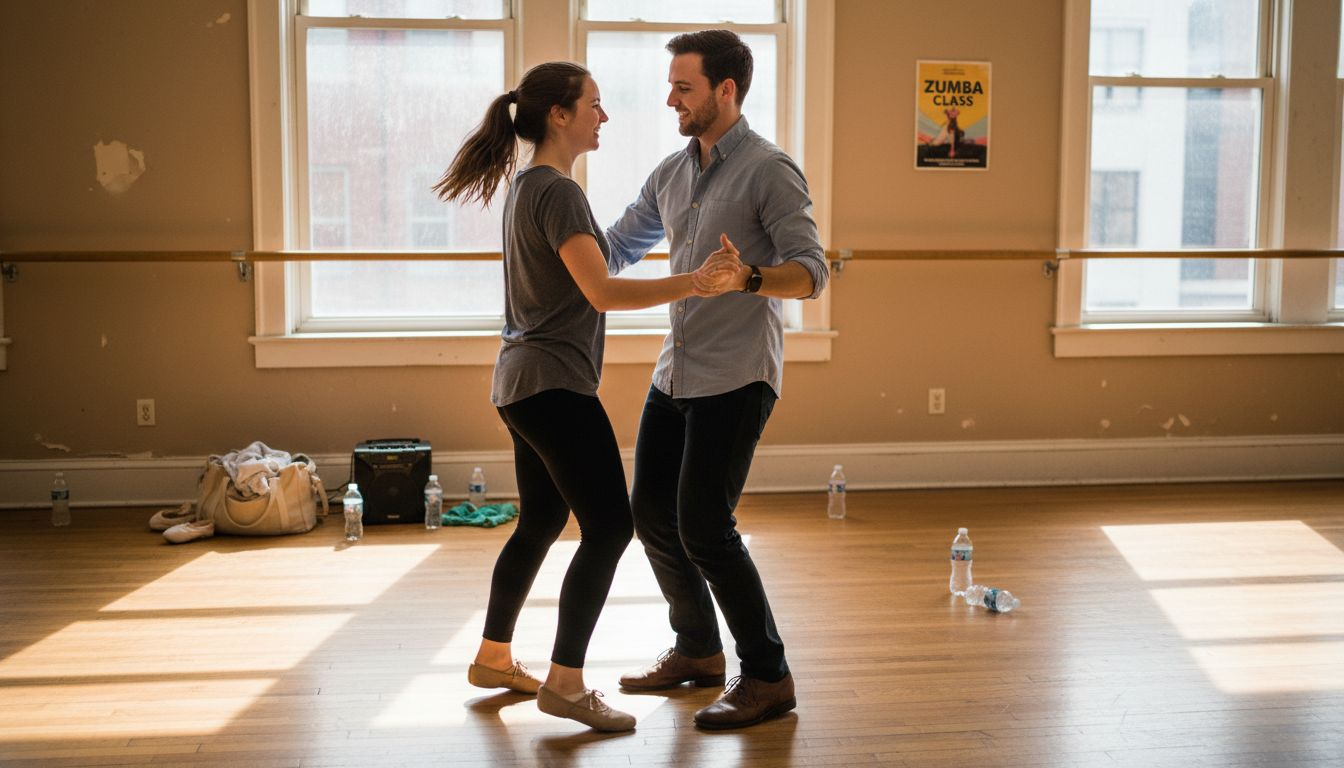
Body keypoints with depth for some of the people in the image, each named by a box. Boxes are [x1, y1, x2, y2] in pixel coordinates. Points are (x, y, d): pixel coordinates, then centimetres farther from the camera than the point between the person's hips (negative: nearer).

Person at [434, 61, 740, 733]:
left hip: (523, 381, 11)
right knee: (608, 527, -8)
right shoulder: (557, 192, -16)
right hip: (553, 383, -10)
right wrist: (692, 284, -34)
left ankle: (492, 658, 29)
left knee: (540, 522, 18)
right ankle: (565, 684, -4)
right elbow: (602, 292, -25)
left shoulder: (527, 186, 15)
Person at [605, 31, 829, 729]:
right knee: (652, 513, 11)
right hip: (676, 371, 8)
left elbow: (810, 273, -19)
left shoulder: (769, 170, -11)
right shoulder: (671, 173, 12)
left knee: (703, 528, -11)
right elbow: (616, 249, 24)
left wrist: (748, 279, -38)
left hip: (736, 376, -8)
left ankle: (768, 677, 3)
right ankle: (697, 651, 29)